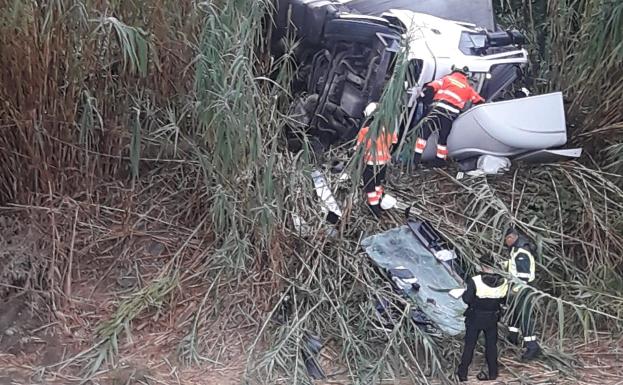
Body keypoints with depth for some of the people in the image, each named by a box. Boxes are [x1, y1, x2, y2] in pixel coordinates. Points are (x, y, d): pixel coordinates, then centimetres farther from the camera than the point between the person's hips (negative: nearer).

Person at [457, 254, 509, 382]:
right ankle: (493, 373, 26)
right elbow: (503, 301, 0)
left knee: (469, 345, 11)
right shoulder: (503, 282, -12)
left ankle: (462, 374, 17)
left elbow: (467, 299, -19)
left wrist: (465, 293, 1)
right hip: (492, 318, 2)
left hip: (475, 318, -2)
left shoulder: (475, 281, -23)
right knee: (491, 345, 17)